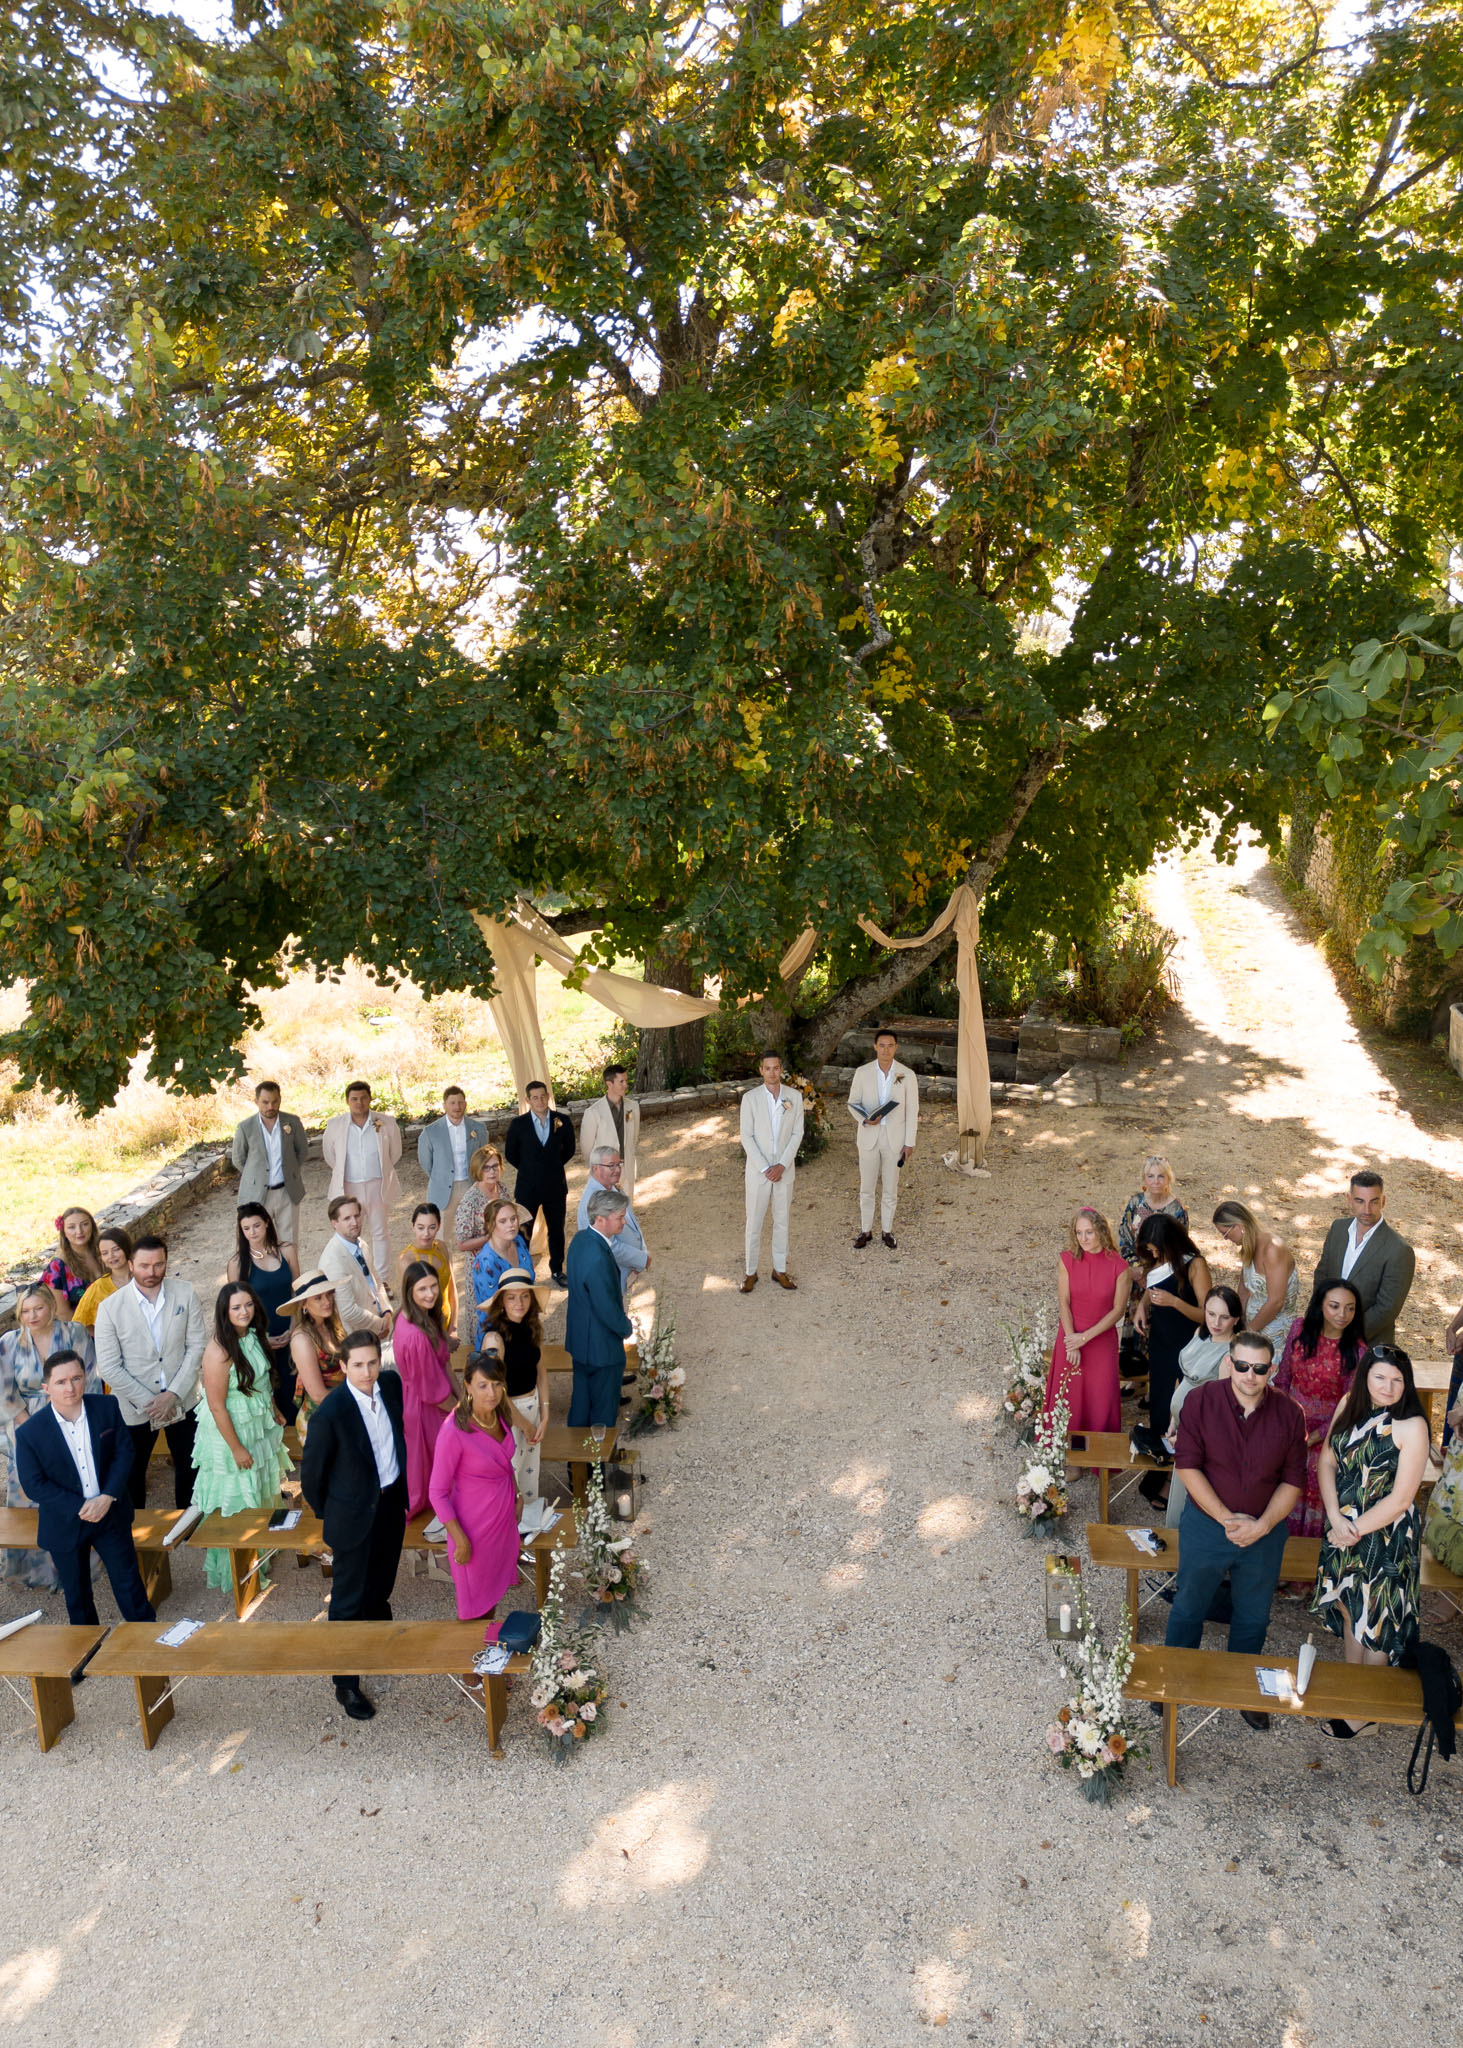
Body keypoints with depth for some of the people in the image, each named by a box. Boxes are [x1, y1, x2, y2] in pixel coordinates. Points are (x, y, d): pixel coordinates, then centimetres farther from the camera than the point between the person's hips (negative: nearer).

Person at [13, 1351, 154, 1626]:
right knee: (76, 1593, 18)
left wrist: (108, 1497, -18)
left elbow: (124, 1451, -6)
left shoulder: (106, 1406, -13)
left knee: (128, 1579, 14)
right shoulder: (29, 1432, -19)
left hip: (111, 1513, 1)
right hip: (64, 1525, -1)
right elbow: (34, 1486, -15)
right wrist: (80, 1508, -22)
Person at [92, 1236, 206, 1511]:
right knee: (132, 1470, 15)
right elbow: (109, 1367, -13)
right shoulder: (110, 1307, -14)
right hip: (134, 1406, -1)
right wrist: (148, 1402, -15)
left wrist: (174, 1394, -15)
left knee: (188, 1465, 15)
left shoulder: (186, 1294, -10)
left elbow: (197, 1345, -7)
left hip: (181, 1401, 1)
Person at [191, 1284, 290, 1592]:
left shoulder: (254, 1335, -4)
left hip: (261, 1426, 8)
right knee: (236, 1500, 9)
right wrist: (236, 1448, -19)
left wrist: (274, 1414, 15)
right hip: (231, 1430, -8)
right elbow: (216, 1406, -24)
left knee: (261, 1492, 23)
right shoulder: (219, 1350, -28)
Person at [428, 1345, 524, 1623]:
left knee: (493, 1592, 26)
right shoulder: (454, 1433, -29)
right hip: (474, 1528, -7)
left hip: (503, 1521, 7)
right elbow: (438, 1493, -21)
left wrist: (517, 1495, 8)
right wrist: (460, 1541, -18)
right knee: (473, 1605, 13)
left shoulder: (501, 1418, -7)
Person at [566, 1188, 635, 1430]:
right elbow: (608, 1310, -26)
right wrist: (627, 1328, -6)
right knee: (604, 1410, 10)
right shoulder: (598, 1258, -32)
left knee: (581, 1403, 23)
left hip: (579, 1340, 9)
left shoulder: (581, 1239, -1)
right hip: (602, 1347, -9)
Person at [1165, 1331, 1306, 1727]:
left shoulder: (1288, 1414, -10)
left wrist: (1262, 1525, -17)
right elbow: (1188, 1466, -15)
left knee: (1253, 1617, 20)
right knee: (1188, 1607, 17)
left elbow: (1293, 1480, -6)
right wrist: (1226, 1519, -20)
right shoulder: (1201, 1401, -16)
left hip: (1265, 1533, 2)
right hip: (1206, 1526, -1)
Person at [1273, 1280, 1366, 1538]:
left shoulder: (1357, 1351, -19)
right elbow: (1283, 1376, 1)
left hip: (1325, 1432, -3)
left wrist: (1312, 1438, -13)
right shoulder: (1300, 1327, -10)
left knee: (1316, 1487, 13)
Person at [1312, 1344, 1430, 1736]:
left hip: (1386, 1534, -5)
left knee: (1375, 1619, 8)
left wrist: (1355, 1530, -13)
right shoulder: (1349, 1405, -3)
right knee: (1351, 1608, 20)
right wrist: (1335, 1518, -11)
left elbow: (1400, 1500, -19)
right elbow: (1328, 1461, 0)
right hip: (1345, 1527, 6)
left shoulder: (1411, 1426, -20)